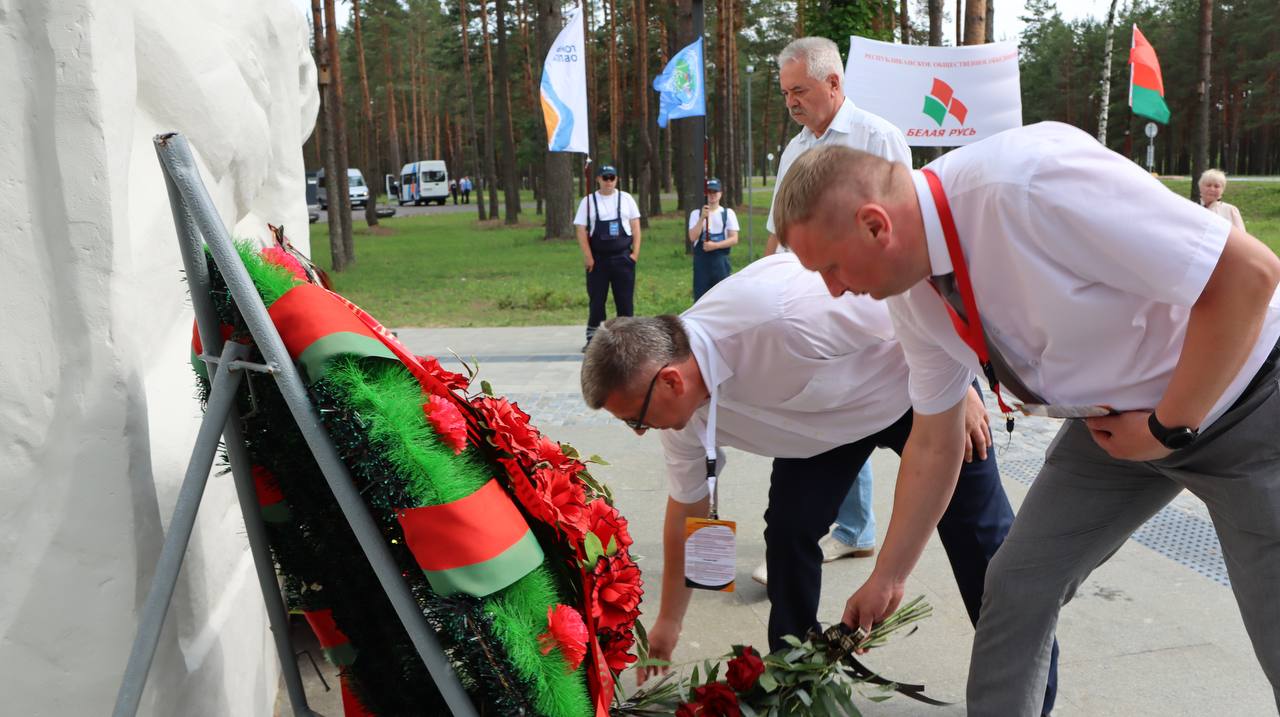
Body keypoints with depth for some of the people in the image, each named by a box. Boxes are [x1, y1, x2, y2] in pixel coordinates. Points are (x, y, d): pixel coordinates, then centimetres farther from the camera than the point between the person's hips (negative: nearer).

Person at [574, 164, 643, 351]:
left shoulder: (626, 199, 4)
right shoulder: (588, 201, 1)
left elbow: (635, 226, 5)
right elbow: (581, 231, -1)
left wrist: (635, 252, -3)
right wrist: (588, 257, -7)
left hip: (623, 257, 1)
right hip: (598, 259, 0)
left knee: (625, 300, 4)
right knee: (596, 300, 5)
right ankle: (592, 339, 13)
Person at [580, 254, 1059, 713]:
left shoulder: (781, 314, -43)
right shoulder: (684, 415, -18)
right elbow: (687, 509, -2)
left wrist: (960, 393, -16)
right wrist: (668, 622, 7)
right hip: (825, 418, 5)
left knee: (977, 532, -2)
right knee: (788, 529, -8)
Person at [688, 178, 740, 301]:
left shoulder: (728, 213, 4)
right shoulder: (696, 213, 4)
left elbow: (734, 239, -3)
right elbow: (693, 237, -8)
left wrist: (715, 245, -15)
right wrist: (702, 218, -17)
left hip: (721, 259, 0)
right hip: (701, 259, 0)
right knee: (700, 295, 1)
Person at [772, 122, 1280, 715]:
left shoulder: (1029, 182, -35)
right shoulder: (912, 295, -10)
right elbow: (933, 444, 3)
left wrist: (1167, 426, -21)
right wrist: (887, 577, 10)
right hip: (1114, 417, 6)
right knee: (1018, 586, 5)